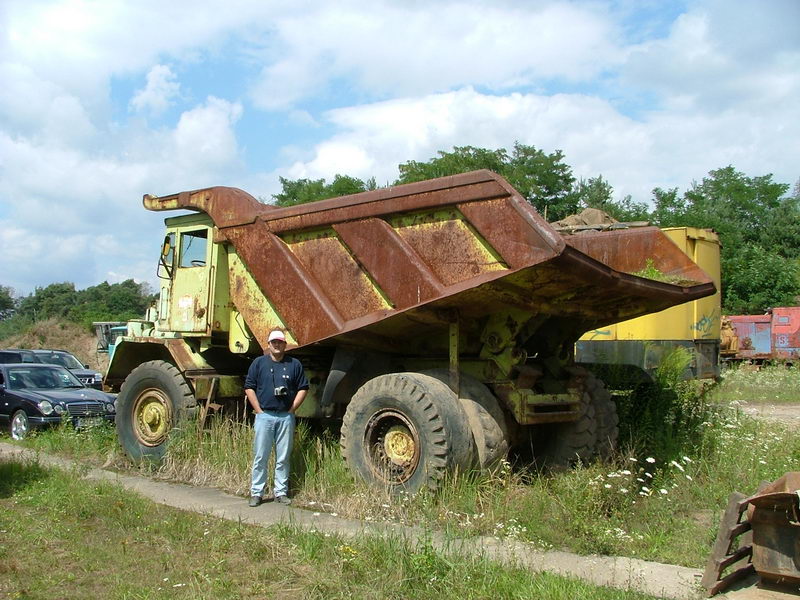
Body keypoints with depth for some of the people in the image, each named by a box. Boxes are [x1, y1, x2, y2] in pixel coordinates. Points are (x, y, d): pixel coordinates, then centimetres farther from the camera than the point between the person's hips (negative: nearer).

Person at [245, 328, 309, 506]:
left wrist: (292, 409, 0)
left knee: (283, 458, 6)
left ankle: (281, 492, 14)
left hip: (286, 417, 1)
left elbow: (303, 388, 8)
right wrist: (258, 410, -3)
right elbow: (249, 387, 4)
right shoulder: (259, 363, 6)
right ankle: (256, 493, 8)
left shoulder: (294, 364, 7)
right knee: (260, 457, 1)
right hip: (264, 416, -1)